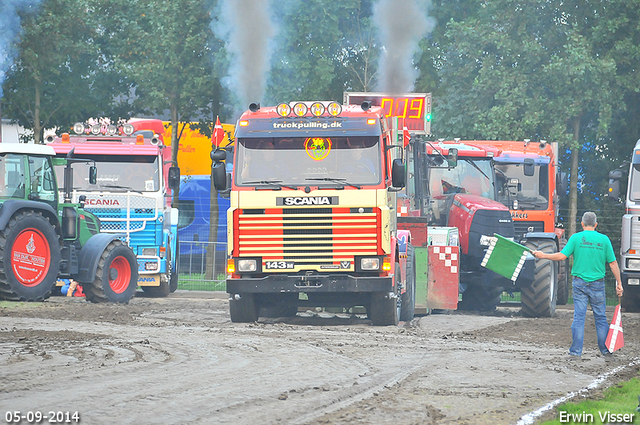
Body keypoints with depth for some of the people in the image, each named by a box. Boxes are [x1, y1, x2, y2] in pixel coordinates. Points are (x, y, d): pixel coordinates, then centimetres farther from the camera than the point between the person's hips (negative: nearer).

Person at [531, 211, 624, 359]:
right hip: (598, 284, 1)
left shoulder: (576, 238, -3)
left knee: (579, 317, 0)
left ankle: (576, 351, -2)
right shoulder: (604, 239, 1)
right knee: (600, 317, 9)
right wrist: (619, 283, 8)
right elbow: (613, 263, 2)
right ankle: (606, 350, 13)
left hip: (579, 282, -1)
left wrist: (543, 255, 6)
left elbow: (562, 256, -7)